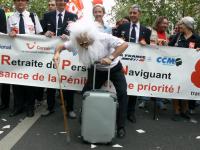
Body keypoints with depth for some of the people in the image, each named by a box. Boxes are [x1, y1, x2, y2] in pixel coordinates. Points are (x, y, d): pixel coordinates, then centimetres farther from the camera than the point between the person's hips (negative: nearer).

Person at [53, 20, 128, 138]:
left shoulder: (104, 38, -33)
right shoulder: (76, 43, -20)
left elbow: (124, 44, -34)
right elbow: (62, 46, -8)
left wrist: (111, 58, -40)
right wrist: (57, 52, -31)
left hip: (114, 68, -3)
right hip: (97, 70, 4)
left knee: (122, 93, -15)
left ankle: (121, 126, -4)